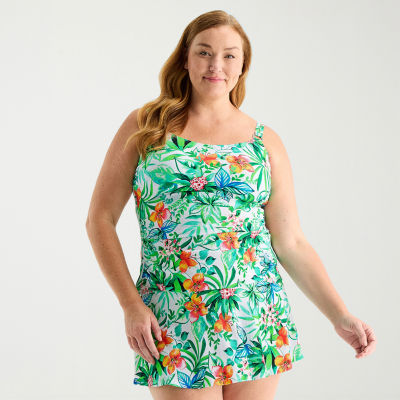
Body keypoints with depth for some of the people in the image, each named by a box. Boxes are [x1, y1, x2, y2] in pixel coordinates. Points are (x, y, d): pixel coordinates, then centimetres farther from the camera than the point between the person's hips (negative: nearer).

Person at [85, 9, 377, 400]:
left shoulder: (265, 143, 7)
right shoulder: (144, 127, 4)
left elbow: (291, 244, 7)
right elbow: (100, 220, 3)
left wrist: (340, 316, -1)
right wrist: (131, 305, -6)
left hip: (257, 320, 2)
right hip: (175, 323, -2)